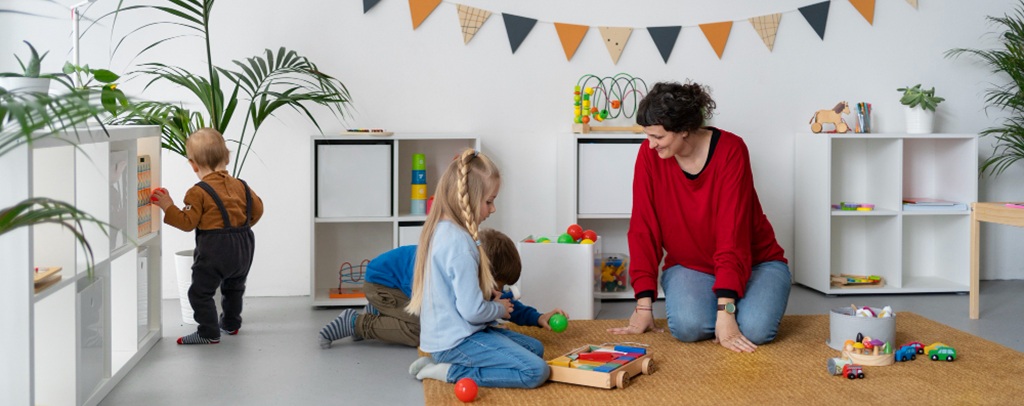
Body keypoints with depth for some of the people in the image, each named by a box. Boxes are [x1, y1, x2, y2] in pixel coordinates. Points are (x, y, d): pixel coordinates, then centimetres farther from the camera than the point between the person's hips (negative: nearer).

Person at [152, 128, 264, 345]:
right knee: (234, 286, 27)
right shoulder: (240, 185, 7)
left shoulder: (198, 192, -12)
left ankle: (209, 332, 2)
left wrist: (168, 207, -9)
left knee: (200, 291, 2)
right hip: (243, 245, 7)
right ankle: (231, 323, 41)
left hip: (214, 248, -7)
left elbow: (188, 222, -16)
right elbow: (257, 208, 14)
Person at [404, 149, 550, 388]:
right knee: (536, 371, -15)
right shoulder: (459, 243, -23)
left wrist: (486, 294, 7)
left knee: (535, 348, 16)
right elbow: (473, 311, -23)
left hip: (443, 333, 10)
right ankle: (450, 371, -8)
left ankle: (442, 361, 7)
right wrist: (500, 308, -3)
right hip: (457, 341, -10)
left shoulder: (440, 229, 6)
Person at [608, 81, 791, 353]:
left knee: (755, 329, -29)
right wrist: (644, 305, -14)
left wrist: (725, 311, -32)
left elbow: (732, 232, -26)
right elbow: (643, 229, -11)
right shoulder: (649, 154, -12)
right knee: (688, 326, -29)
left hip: (755, 262, -1)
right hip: (690, 266, 2)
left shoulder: (730, 150, -21)